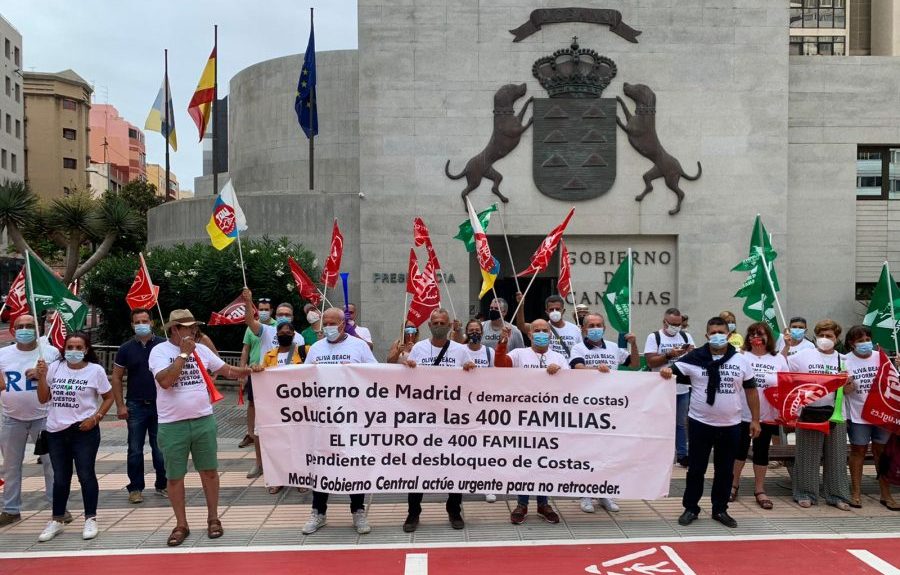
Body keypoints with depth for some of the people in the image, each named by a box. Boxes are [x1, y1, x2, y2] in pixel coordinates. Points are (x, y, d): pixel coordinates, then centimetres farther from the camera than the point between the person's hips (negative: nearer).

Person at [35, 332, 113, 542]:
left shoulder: (95, 370, -5)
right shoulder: (55, 367, 3)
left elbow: (109, 398, 2)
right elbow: (43, 399, 6)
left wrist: (95, 418, -11)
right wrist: (42, 376, -8)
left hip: (84, 431, -3)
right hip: (56, 431, 3)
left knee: (86, 475, 3)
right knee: (60, 477, 13)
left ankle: (91, 519, 15)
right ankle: (57, 520, 26)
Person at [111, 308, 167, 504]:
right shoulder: (126, 349, 2)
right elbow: (116, 377, 5)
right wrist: (120, 405, -2)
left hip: (160, 405, -1)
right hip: (136, 406, 1)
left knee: (160, 449, 6)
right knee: (135, 450, 7)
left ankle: (162, 485, 18)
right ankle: (135, 488, 18)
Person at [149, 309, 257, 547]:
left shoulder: (201, 349, 6)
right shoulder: (159, 351, -7)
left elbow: (227, 370, 10)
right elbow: (165, 381, -22)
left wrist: (249, 370, -5)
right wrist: (184, 353, -19)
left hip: (203, 420, 3)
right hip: (172, 425, -3)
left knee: (209, 471, 9)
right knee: (175, 477, 7)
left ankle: (213, 519, 23)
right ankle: (181, 525, 21)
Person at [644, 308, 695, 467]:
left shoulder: (686, 337, 7)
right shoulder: (654, 337, -6)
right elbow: (650, 362, -13)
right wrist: (669, 354, -24)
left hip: (683, 388, 4)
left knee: (681, 423, 13)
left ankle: (682, 455, 23)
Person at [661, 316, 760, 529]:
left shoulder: (740, 360, 2)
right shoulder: (694, 357, -5)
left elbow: (751, 390, 7)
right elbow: (673, 371, -7)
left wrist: (755, 419, 6)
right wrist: (666, 372, -31)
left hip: (730, 426, 2)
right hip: (700, 423, -2)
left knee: (725, 470, 13)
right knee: (696, 469, 7)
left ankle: (720, 510, 27)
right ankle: (690, 509, 20)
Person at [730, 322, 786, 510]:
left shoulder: (779, 359, 5)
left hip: (767, 415, 2)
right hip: (742, 413, -2)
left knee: (761, 450, 10)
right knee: (739, 448, 8)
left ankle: (759, 490, 22)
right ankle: (734, 484, 25)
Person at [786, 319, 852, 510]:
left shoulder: (843, 360, 9)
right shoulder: (804, 355, 2)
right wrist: (787, 347, -5)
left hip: (834, 412, 2)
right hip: (809, 410, -2)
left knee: (836, 454, 8)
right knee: (808, 454, 4)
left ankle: (837, 495, 19)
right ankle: (805, 493, 14)